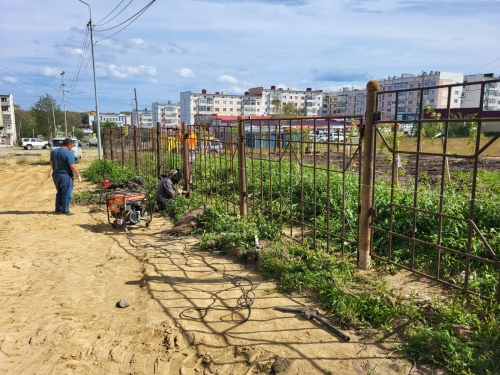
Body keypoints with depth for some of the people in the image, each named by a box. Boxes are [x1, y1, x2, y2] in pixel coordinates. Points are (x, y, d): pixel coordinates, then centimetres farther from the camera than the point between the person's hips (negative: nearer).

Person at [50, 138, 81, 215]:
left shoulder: (53, 151, 11)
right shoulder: (68, 153, -15)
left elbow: (52, 164, 18)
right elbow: (73, 166, -19)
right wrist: (78, 176, -11)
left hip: (56, 175, 8)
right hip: (65, 176, -8)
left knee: (59, 193, 18)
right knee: (66, 194, -1)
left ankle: (58, 209, 23)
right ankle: (65, 210, 0)